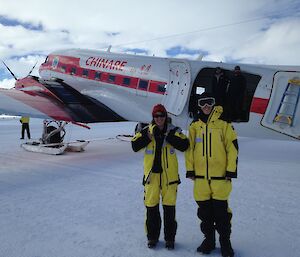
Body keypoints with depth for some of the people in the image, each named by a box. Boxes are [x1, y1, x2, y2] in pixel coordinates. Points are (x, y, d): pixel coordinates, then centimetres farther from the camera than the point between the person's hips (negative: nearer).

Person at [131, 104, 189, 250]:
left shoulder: (173, 131, -1)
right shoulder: (146, 131, 1)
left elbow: (184, 146, -13)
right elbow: (135, 146, -8)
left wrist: (168, 136, -19)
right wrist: (148, 136, -18)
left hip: (169, 175, -1)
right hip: (151, 174, 1)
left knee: (169, 207, 8)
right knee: (151, 206, 10)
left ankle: (170, 238, 27)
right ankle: (152, 237, 30)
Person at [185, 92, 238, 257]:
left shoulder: (223, 124, 0)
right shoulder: (194, 126, 9)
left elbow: (232, 147, -2)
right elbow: (189, 148, 10)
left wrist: (231, 170, -6)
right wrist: (190, 169, 5)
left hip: (220, 175, -3)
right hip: (200, 176, 3)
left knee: (221, 210, 3)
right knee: (204, 210, 12)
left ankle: (225, 242, 23)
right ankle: (209, 240, 30)